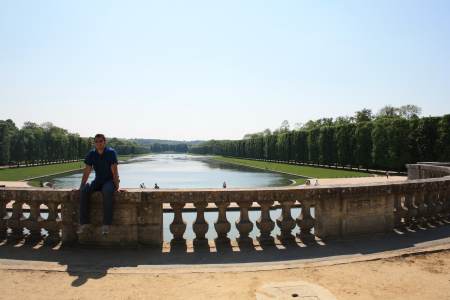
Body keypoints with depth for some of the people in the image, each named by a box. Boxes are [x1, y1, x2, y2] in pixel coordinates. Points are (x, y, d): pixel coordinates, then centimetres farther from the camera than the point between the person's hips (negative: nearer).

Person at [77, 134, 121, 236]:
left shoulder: (111, 152, -11)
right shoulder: (91, 154, 2)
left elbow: (114, 171, -15)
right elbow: (87, 171, 1)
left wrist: (116, 185, -21)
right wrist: (82, 185, -6)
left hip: (110, 180, -4)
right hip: (98, 180, 5)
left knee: (107, 191, -38)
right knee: (84, 191, -24)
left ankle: (106, 224, -34)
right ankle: (84, 222, -20)